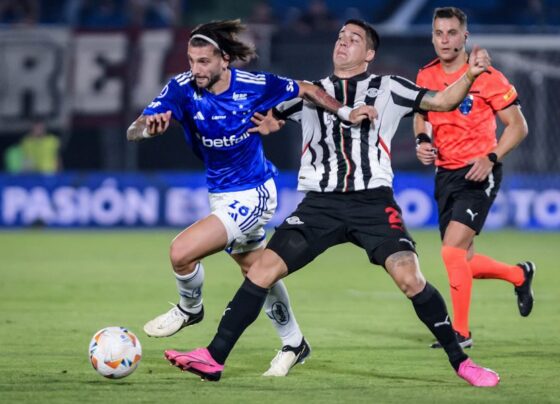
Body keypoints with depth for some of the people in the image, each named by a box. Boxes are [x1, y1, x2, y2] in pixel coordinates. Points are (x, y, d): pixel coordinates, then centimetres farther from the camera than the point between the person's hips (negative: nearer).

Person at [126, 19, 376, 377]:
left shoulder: (253, 85, -20)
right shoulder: (183, 89, -15)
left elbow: (306, 90, -2)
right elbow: (133, 132, -24)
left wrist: (347, 113, -8)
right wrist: (149, 126, -46)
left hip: (252, 195, -6)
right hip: (221, 195, 6)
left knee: (182, 252, -22)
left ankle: (190, 308, 10)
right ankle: (294, 344, 44)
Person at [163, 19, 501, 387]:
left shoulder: (387, 88, 11)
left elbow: (441, 102, 8)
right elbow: (260, 117, 23)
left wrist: (470, 74, -9)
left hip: (373, 202, -2)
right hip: (320, 204, 2)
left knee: (410, 278, -19)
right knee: (263, 269, -9)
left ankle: (460, 361, -5)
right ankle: (214, 358, -5)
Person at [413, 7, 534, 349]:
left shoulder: (486, 77, -12)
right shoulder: (426, 76, 3)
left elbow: (518, 125, -7)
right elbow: (421, 115, 21)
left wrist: (491, 158, -20)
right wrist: (422, 140, -1)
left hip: (478, 174, -6)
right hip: (445, 175, 6)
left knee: (452, 252, -19)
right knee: (463, 263, 10)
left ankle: (460, 331, -7)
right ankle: (520, 275, 38)